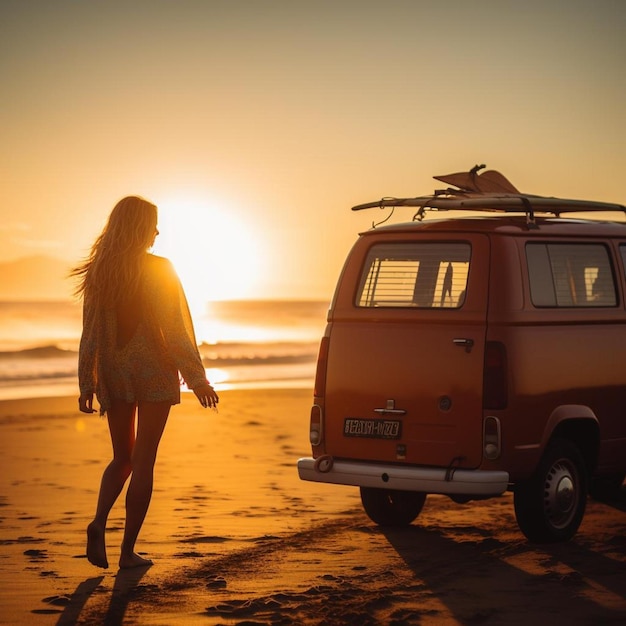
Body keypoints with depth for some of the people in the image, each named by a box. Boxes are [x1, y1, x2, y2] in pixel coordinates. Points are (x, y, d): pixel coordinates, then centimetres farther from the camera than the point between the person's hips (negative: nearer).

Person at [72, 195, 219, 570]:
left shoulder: (100, 273, 2)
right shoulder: (159, 270, -9)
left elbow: (91, 334, 4)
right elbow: (177, 329, -10)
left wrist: (87, 385, 9)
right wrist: (197, 379, -5)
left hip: (115, 372, 4)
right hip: (154, 370, -4)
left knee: (122, 457, 18)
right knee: (143, 461, 3)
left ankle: (99, 523, -6)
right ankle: (128, 550, 4)